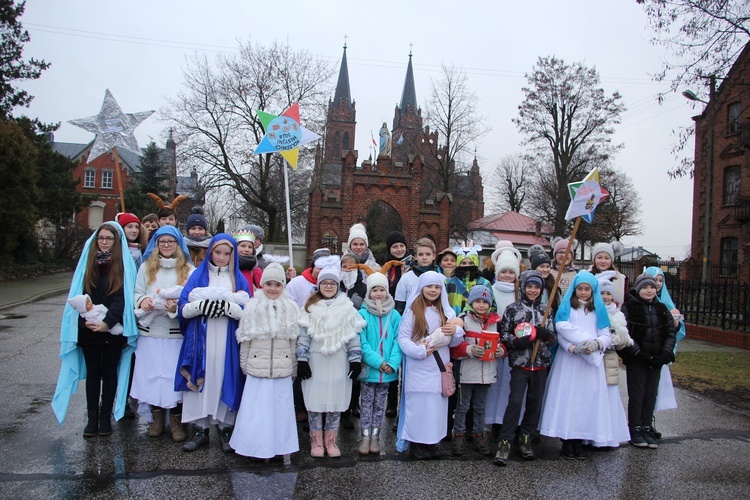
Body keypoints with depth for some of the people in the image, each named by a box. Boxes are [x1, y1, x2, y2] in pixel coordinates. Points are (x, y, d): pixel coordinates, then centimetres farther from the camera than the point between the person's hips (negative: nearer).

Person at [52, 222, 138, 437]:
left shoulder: (124, 264, -2)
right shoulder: (88, 263, 7)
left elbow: (121, 298, -9)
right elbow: (79, 296, 4)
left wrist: (107, 322, -20)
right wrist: (85, 321, -10)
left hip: (113, 330, -3)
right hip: (88, 330, 3)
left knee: (109, 373, 7)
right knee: (93, 374, 8)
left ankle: (105, 418, 16)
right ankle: (92, 419, 15)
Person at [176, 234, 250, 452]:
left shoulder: (238, 279, 7)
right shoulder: (198, 275, 8)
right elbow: (183, 309, 0)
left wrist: (228, 307, -21)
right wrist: (201, 305, -20)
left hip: (227, 343, 0)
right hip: (200, 341, 1)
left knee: (226, 382, 3)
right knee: (199, 381, 2)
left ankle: (225, 428, 17)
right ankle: (200, 430, 16)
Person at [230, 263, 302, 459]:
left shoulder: (291, 308, 2)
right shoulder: (253, 307, 0)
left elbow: (294, 342, 7)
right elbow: (245, 340, 5)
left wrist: (294, 368, 9)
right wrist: (244, 365, 6)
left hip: (283, 367, 1)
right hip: (257, 366, -1)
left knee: (280, 408, 5)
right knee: (256, 409, 3)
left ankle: (279, 445, 19)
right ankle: (256, 446, 17)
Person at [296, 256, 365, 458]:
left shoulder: (347, 308, 4)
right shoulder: (310, 307, 3)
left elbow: (354, 336, 3)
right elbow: (303, 335, 0)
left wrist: (355, 360, -1)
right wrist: (302, 360, -6)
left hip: (339, 362, 1)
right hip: (315, 361, 0)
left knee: (336, 399, 6)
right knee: (315, 399, 3)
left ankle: (331, 439, 20)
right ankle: (316, 440, 18)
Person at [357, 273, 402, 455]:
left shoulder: (394, 315, -2)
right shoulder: (362, 314, -9)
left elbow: (398, 341, -4)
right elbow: (362, 342, -12)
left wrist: (393, 363, -17)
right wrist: (379, 362, -19)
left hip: (388, 370, 2)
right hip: (368, 369, -2)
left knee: (380, 405, 14)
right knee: (367, 404, 8)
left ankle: (375, 437, 26)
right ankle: (365, 437, 19)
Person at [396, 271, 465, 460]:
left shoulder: (447, 312, 13)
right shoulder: (413, 310, -2)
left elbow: (454, 342, 15)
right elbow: (402, 338, -8)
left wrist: (456, 330, -5)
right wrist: (420, 351, -20)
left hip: (440, 366, 4)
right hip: (418, 367, -4)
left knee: (437, 404, 7)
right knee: (418, 403, -1)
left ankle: (432, 441, 20)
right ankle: (416, 443, 11)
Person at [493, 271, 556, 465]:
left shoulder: (545, 310, 10)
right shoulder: (513, 308, 2)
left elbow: (554, 338, 11)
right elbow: (503, 333, 1)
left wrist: (546, 335, -11)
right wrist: (516, 341, -18)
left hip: (540, 363, 4)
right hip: (520, 363, -3)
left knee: (535, 402, 9)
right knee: (515, 401, -11)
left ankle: (526, 440, 24)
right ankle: (504, 442, -4)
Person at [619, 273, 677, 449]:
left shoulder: (662, 309, 12)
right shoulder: (628, 307, -4)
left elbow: (671, 332, 8)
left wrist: (665, 353, -5)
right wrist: (639, 353, -17)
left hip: (656, 360, 4)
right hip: (636, 360, -4)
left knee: (651, 395, 8)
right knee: (637, 394, 0)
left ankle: (647, 428, 19)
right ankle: (635, 430, 11)